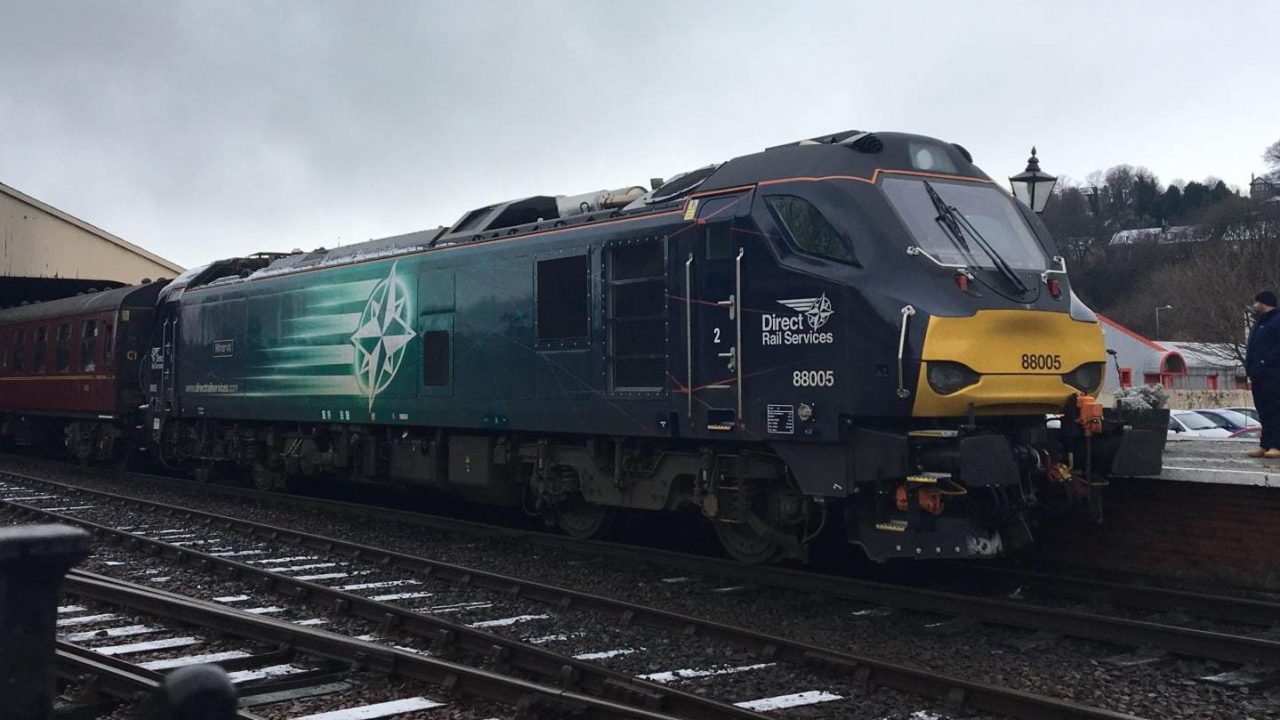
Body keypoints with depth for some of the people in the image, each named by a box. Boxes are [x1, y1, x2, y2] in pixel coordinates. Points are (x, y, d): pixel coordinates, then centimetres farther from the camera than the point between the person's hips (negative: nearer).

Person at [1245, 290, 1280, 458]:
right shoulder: (1259, 323, 22)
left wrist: (1265, 363, -22)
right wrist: (1250, 370, 14)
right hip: (1258, 375, 10)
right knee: (1263, 411, 10)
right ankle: (1265, 445, 12)